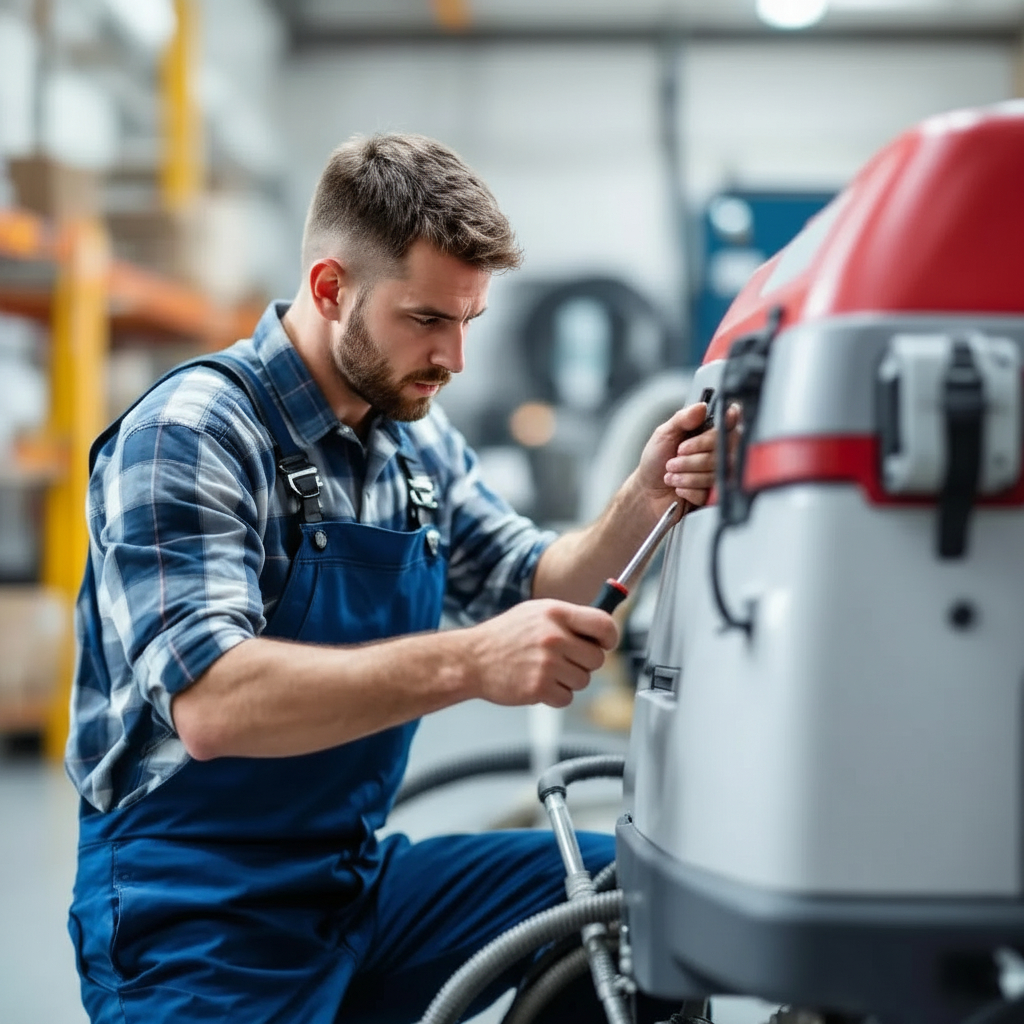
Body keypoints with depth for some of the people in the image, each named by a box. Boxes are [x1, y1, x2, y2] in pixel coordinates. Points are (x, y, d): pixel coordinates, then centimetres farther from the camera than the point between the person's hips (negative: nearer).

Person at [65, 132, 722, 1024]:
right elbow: (209, 703, -29)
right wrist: (466, 663, -38)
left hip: (360, 880, 7)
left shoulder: (420, 439, 8)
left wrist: (644, 503, -9)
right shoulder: (190, 435, -17)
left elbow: (535, 592, 10)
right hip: (201, 915, -7)